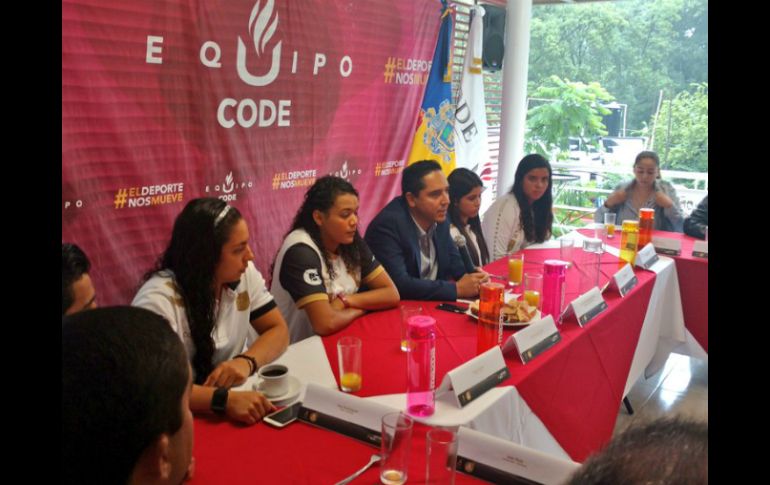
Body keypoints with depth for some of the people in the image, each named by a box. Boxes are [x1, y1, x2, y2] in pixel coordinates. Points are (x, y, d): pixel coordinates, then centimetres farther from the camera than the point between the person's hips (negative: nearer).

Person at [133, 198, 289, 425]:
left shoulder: (244, 274, -4)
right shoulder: (159, 299, -22)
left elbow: (277, 330, 1)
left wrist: (247, 361, -19)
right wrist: (225, 398, -41)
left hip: (234, 408, 5)